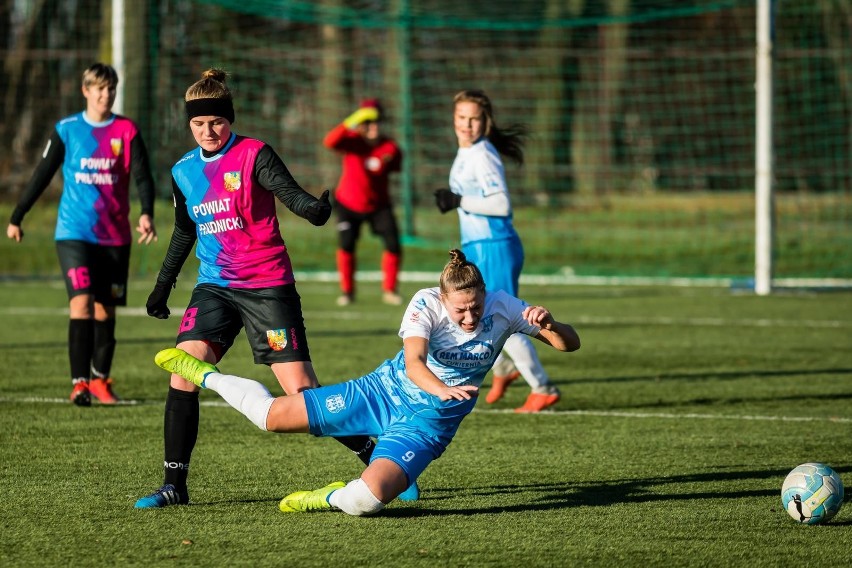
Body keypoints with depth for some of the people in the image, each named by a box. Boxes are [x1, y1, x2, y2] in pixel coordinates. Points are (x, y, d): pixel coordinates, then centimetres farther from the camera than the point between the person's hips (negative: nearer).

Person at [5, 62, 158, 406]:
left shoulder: (127, 131, 2)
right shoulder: (66, 130, 2)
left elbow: (142, 176, -6)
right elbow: (42, 175, 8)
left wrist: (146, 214, -24)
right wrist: (16, 218, 10)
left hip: (115, 236, 2)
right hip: (74, 233, -2)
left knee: (105, 310, 8)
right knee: (81, 302, -17)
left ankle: (100, 379, 23)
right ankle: (79, 382, -18)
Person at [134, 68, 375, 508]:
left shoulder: (253, 155, -7)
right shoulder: (184, 171, 9)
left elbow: (290, 194, -22)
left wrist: (314, 208, -44)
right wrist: (163, 284, 25)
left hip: (267, 286, -5)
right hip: (215, 286, 5)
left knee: (302, 389, -9)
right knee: (183, 370, -15)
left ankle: (377, 456, 9)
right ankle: (174, 484, -7)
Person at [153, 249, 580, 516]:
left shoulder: (501, 309, -15)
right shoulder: (426, 305, -20)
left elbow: (570, 343, -12)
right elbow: (414, 362, -35)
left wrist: (550, 326, -36)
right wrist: (442, 389, -56)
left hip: (426, 424, 0)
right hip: (383, 390, 0)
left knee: (367, 499, -27)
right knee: (272, 415, -1)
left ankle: (329, 498, 10)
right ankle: (205, 375, 27)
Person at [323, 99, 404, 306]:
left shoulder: (390, 148, -11)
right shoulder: (352, 140, -16)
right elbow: (329, 142, -34)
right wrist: (349, 125, -47)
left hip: (378, 205, 1)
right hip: (348, 204, -1)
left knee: (393, 245, -6)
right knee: (346, 245, -8)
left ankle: (389, 290, 10)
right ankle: (347, 290, 10)